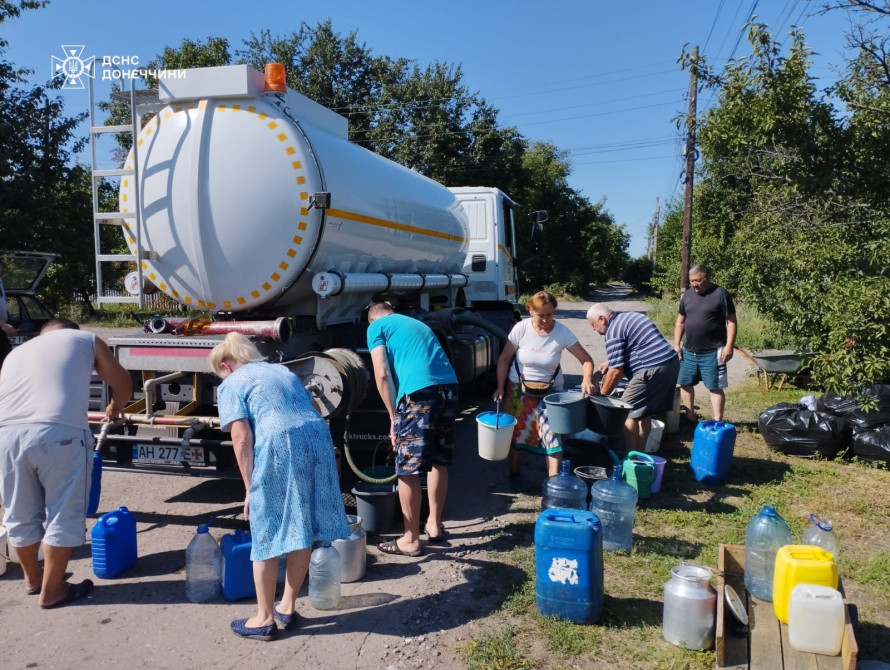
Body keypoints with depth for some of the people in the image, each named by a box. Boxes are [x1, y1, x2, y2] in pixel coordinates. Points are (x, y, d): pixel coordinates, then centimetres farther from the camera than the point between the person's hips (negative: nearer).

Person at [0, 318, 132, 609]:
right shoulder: (85, 339, 22)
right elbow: (123, 385, 25)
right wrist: (115, 408, 44)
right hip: (59, 432, -5)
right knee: (63, 516, 10)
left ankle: (32, 578, 41)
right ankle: (51, 591, 21)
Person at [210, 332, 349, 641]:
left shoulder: (231, 385, 10)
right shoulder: (283, 370, 29)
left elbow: (242, 438, -3)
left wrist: (250, 487, -1)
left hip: (278, 447, -6)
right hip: (317, 440, 6)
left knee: (267, 537, 9)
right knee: (303, 532, 16)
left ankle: (265, 619, 20)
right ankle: (288, 607, 31)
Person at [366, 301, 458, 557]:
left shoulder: (377, 327, 14)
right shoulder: (418, 324, 33)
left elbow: (382, 375, 1)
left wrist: (393, 416, 6)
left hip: (418, 392, -7)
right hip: (448, 385, 7)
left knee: (408, 469, 4)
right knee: (439, 461, 21)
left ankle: (411, 540, 13)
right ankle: (435, 524, 33)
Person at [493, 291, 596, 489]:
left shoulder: (562, 332, -16)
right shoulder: (521, 328, -16)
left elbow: (586, 360, -12)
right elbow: (504, 359, -5)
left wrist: (587, 379, -31)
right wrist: (500, 387, -10)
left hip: (550, 390, 0)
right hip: (519, 389, 1)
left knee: (553, 433, -11)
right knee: (517, 432, 8)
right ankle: (514, 474, 29)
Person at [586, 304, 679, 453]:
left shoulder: (613, 331, -9)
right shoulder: (632, 316, 19)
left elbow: (616, 370, -12)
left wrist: (602, 395, -1)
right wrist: (610, 361, 28)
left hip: (653, 370, -10)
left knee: (628, 412, -2)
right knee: (645, 412, 16)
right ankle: (639, 453, 23)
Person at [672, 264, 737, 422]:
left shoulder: (720, 294, -8)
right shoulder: (687, 295, 7)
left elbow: (731, 321, -8)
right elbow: (680, 322, 14)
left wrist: (729, 346, -15)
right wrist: (676, 345, 7)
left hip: (712, 353, -6)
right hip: (688, 351, 6)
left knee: (715, 387, 0)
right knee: (685, 384, 10)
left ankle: (717, 422, 5)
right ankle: (690, 418, 23)